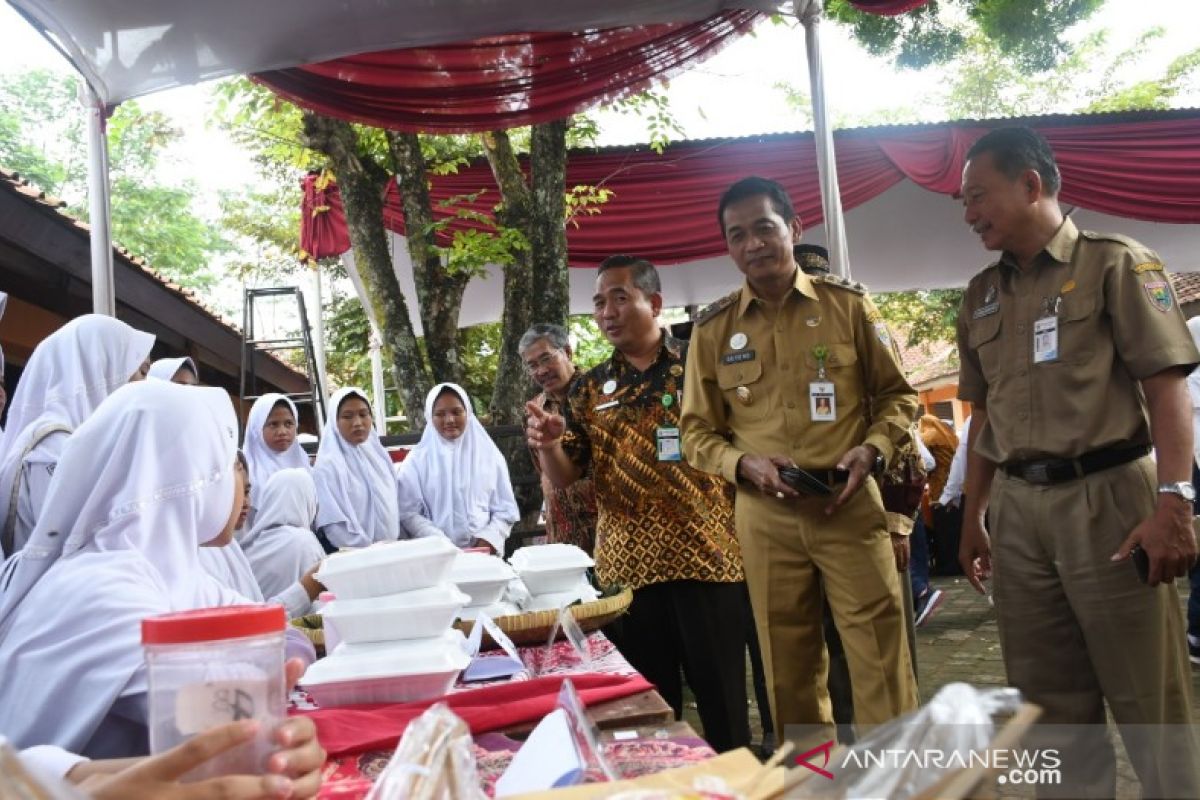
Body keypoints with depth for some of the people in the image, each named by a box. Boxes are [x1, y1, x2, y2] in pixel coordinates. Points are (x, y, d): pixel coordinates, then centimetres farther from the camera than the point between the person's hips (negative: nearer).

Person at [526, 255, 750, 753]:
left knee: (722, 697, 7)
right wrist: (547, 445, -16)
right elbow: (565, 477, 6)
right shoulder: (590, 389, 9)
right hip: (628, 566, 3)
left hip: (707, 557, -2)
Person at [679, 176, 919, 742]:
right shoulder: (713, 329, 5)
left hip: (850, 503, -1)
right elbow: (697, 431, 8)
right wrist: (744, 464, -11)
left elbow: (897, 394, 10)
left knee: (879, 651, 0)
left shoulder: (848, 305, 4)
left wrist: (871, 449, -8)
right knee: (788, 664, 11)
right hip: (765, 515, 1)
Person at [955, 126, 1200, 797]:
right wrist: (974, 515, 14)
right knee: (1050, 700, 12)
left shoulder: (1116, 264, -1)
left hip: (1108, 497, -5)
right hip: (1019, 510, 5)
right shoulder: (982, 295, 15)